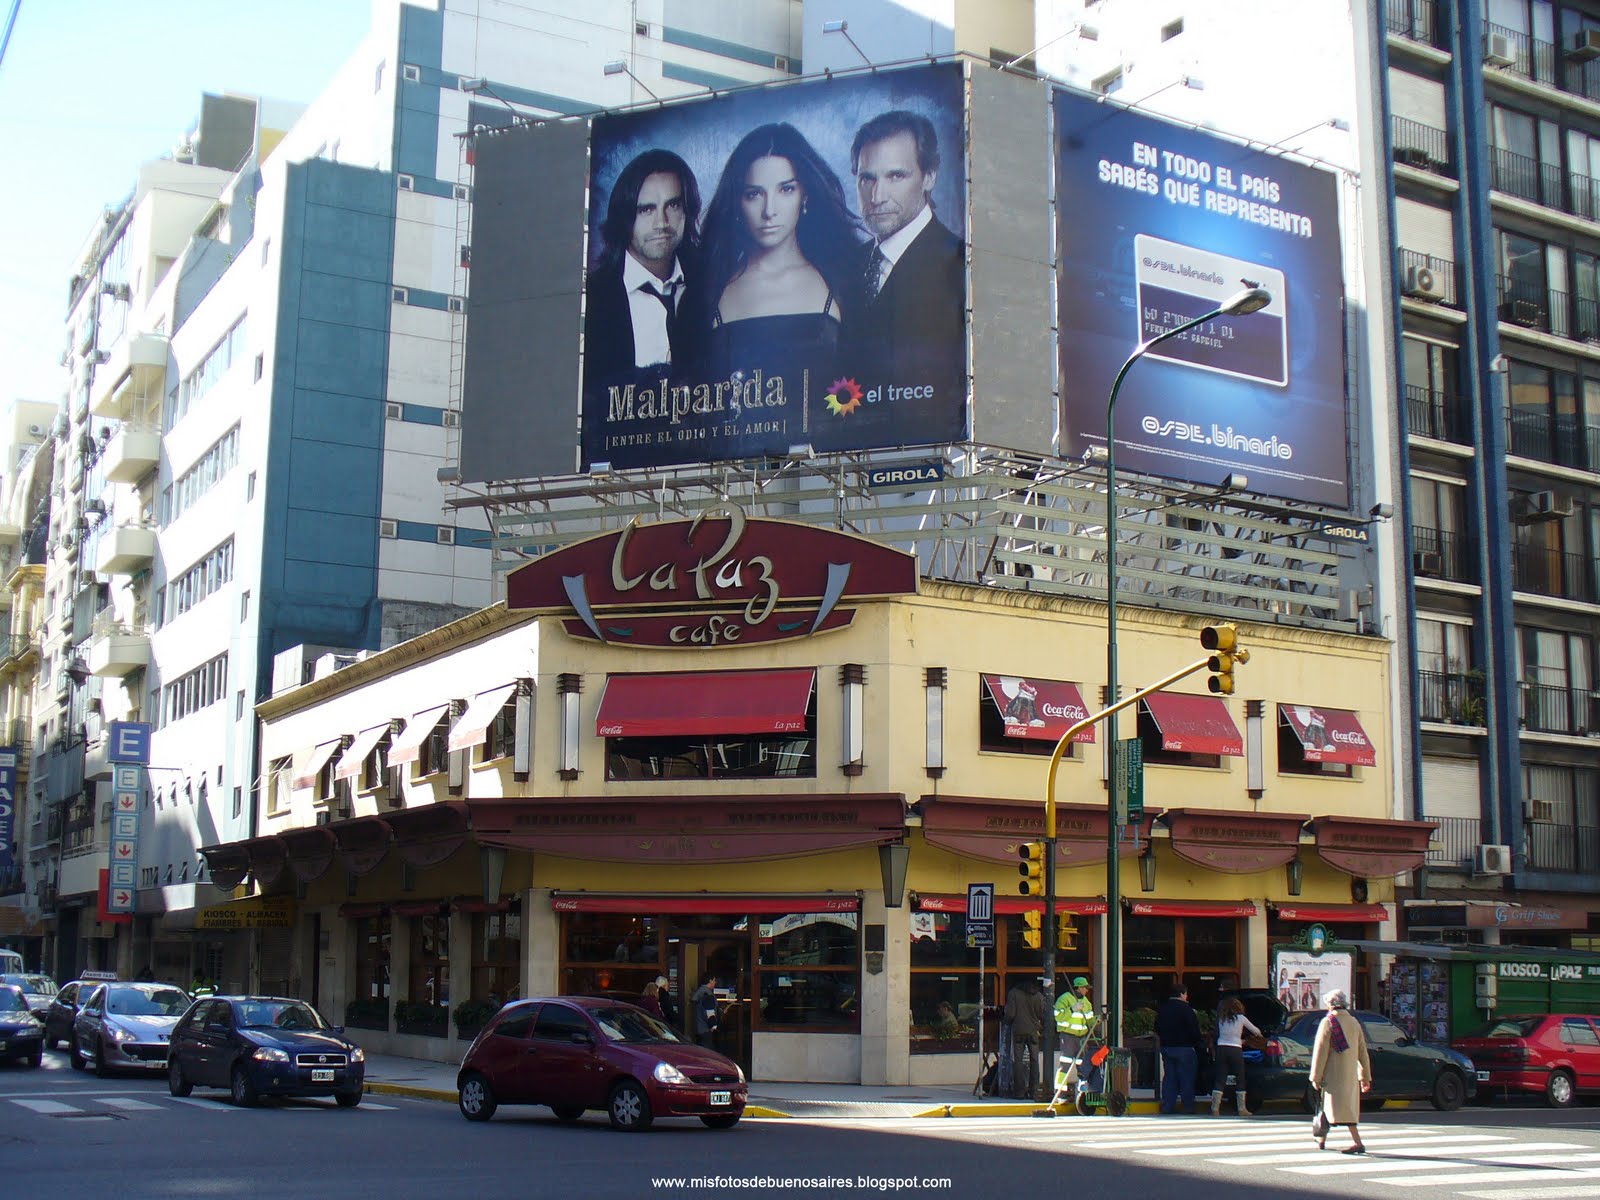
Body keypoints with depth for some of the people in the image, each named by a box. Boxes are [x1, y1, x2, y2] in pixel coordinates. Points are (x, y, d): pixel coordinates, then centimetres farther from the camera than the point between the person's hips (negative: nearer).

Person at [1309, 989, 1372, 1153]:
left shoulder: (1327, 1022, -9)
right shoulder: (1354, 1023, 10)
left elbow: (1320, 1051, -13)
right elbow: (1363, 1052, 12)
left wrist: (1315, 1077, -10)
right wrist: (1365, 1076, 16)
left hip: (1333, 1074, -7)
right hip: (1350, 1073, 7)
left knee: (1341, 1108, -5)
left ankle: (1358, 1143, -10)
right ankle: (1322, 1140, 19)